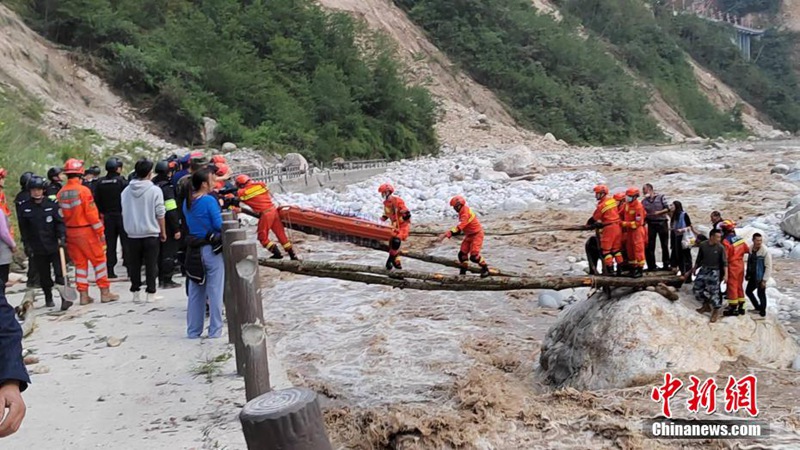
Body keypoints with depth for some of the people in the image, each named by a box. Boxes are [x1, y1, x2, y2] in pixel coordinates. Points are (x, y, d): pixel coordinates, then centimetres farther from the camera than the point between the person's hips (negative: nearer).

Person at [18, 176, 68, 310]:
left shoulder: (51, 204, -1)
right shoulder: (24, 207, 2)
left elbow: (59, 222, 0)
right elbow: (23, 228, 7)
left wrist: (61, 236, -14)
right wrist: (27, 244, 2)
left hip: (54, 245, -2)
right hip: (37, 248, 2)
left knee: (60, 273, -9)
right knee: (44, 275, 11)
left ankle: (65, 298, -6)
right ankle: (48, 298, 29)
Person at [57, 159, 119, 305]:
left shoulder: (61, 193, 2)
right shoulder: (83, 190, -15)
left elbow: (61, 215, 6)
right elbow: (91, 213, -15)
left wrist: (64, 233, 15)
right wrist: (100, 231, -8)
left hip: (70, 232, 6)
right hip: (86, 231, -5)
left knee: (80, 263, 12)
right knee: (99, 260, 5)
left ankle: (83, 295, 14)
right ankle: (105, 292, 7)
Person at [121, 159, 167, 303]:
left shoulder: (126, 191, 3)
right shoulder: (155, 190, -11)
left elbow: (124, 213, 11)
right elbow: (160, 214, -7)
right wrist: (163, 232, 3)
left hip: (132, 233, 4)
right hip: (151, 233, -3)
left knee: (134, 264, 11)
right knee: (151, 265, 4)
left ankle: (135, 292, 16)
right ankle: (151, 293, 6)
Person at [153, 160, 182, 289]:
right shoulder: (166, 187, -16)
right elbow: (171, 210, -20)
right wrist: (176, 229, -17)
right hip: (167, 226, -8)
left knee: (160, 253, 14)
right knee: (169, 253, -2)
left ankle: (161, 280, 21)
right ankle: (167, 280, 0)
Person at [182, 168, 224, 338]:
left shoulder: (187, 202, 7)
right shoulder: (209, 200, -14)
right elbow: (219, 225, -15)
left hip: (193, 250, 7)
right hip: (211, 249, -7)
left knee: (195, 292, 14)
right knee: (215, 291, 3)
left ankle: (193, 331, 20)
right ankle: (215, 330, 7)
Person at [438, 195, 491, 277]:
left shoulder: (465, 214, -29)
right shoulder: (462, 212, 1)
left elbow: (458, 229, -37)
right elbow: (460, 226, 14)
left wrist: (446, 234, -40)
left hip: (476, 234, -9)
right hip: (469, 235, 9)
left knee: (474, 256, -13)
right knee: (462, 253, 6)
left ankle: (485, 269, 6)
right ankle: (463, 272, 17)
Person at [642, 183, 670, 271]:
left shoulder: (661, 197, 2)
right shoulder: (644, 201, 8)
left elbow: (667, 209, -3)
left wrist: (659, 212, -17)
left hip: (662, 223, -2)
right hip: (651, 224, 2)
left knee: (665, 245, 4)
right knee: (650, 246, -2)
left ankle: (666, 265, 11)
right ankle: (651, 265, 4)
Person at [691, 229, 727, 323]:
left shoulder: (720, 248, -13)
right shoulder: (702, 245, -4)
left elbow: (724, 262, -10)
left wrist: (725, 274, -18)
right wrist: (695, 268, 20)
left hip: (714, 271, -4)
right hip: (703, 269, 4)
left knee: (713, 291, -4)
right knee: (696, 288, 7)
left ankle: (716, 312, 11)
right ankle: (706, 305, 27)